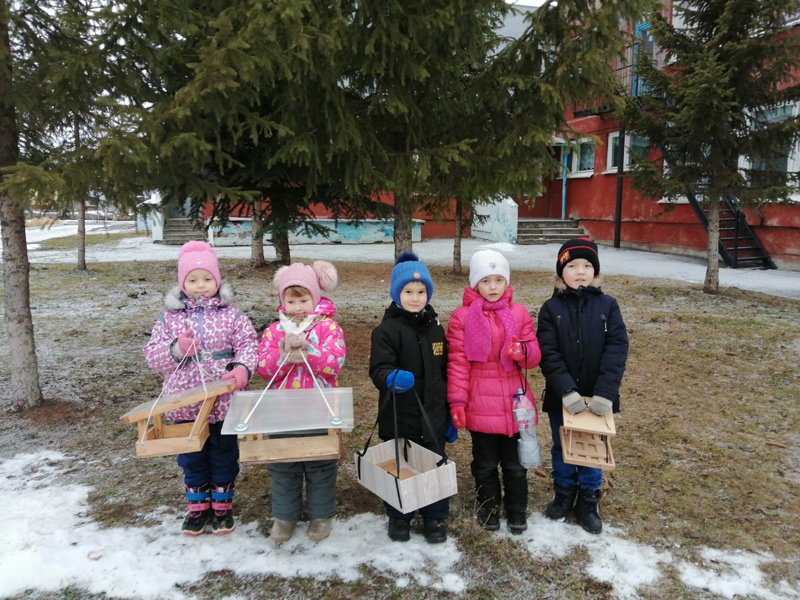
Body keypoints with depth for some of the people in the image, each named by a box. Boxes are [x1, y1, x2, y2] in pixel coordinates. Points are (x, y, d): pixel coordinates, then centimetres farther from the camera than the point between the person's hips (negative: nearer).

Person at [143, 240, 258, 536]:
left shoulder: (231, 314, -5)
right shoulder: (169, 317, -1)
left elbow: (248, 344, -9)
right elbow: (152, 354, -1)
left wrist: (242, 368, -28)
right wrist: (176, 350, -21)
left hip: (224, 403, -1)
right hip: (185, 404, 2)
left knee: (224, 456, 14)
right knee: (191, 457, 16)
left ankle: (222, 505, 33)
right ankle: (198, 506, 35)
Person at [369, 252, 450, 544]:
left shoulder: (435, 328, 7)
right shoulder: (387, 329, -10)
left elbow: (444, 373, 13)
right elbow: (379, 368, -20)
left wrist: (450, 412, 14)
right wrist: (392, 378, -43)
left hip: (432, 418, 4)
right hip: (399, 420, -3)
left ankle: (435, 518, 30)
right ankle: (398, 517, 32)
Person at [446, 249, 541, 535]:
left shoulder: (519, 313, 1)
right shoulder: (462, 317, -6)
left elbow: (534, 356, 4)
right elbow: (458, 363, -6)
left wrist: (522, 352, -19)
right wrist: (457, 402, -9)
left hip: (514, 401, 2)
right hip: (480, 404, -2)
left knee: (515, 462, 15)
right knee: (485, 463, 15)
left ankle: (517, 509, 35)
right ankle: (489, 507, 36)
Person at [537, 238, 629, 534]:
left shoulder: (607, 305, -5)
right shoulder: (551, 309, -6)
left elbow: (617, 348, -12)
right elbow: (548, 354, -12)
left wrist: (605, 392, -22)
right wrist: (567, 390, -23)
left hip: (597, 397, 0)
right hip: (561, 397, 0)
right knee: (562, 448, 17)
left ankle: (588, 501, 32)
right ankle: (564, 493, 37)